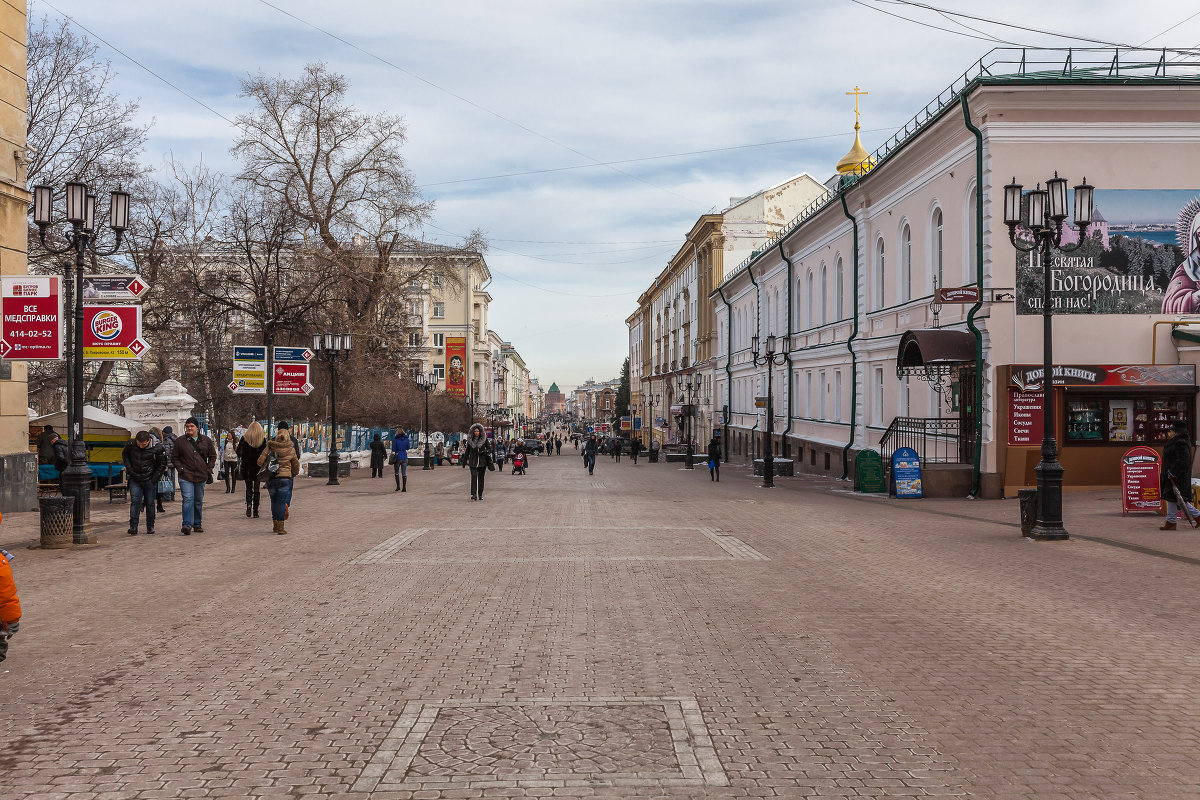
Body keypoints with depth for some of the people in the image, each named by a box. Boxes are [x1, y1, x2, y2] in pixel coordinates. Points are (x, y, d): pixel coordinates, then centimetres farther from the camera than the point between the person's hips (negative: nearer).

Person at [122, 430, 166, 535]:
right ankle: (133, 527, -9)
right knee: (135, 501, -8)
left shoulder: (156, 448, -13)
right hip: (135, 480, 1)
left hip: (150, 480, -1)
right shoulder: (131, 445, -8)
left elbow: (162, 464, 0)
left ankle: (150, 527, 18)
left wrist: (155, 477, -6)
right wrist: (129, 469, 3)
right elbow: (125, 455, 13)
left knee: (150, 503, 6)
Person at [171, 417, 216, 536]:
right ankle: (187, 525, -21)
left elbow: (212, 456, 15)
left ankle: (197, 524, 22)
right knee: (188, 499, -16)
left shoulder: (206, 441, 7)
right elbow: (174, 458, 8)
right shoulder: (180, 441, 3)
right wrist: (181, 469, -6)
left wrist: (209, 470, 5)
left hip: (201, 476, 3)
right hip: (185, 477, -3)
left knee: (199, 501, 11)